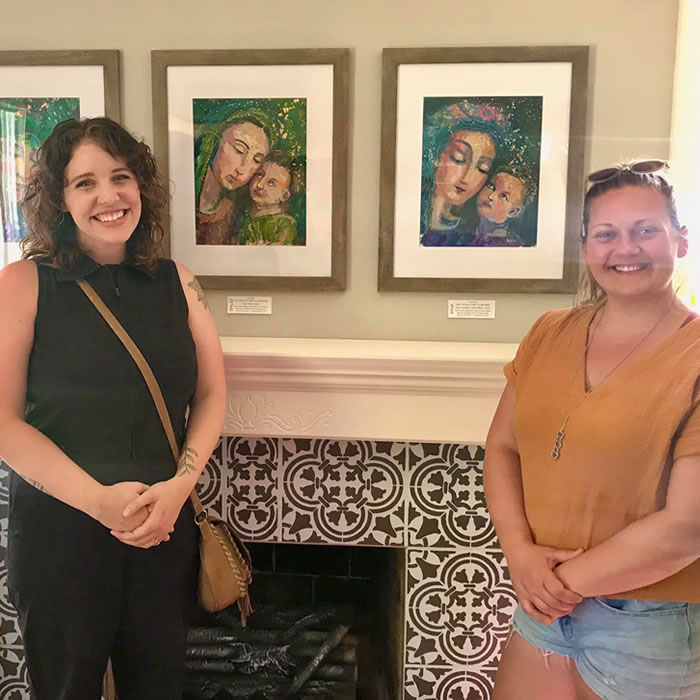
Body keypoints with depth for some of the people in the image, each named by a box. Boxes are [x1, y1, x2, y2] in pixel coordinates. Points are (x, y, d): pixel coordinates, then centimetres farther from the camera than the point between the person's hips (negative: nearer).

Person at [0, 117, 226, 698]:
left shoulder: (177, 283, 3)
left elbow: (211, 395, 5)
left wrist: (179, 486, -10)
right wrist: (97, 498, -18)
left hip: (164, 529, 3)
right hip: (56, 532, -2)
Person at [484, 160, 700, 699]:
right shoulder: (549, 334, 0)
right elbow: (502, 448, 1)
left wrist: (569, 581, -13)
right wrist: (520, 551, -12)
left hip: (649, 623, -4)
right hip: (545, 604, 4)